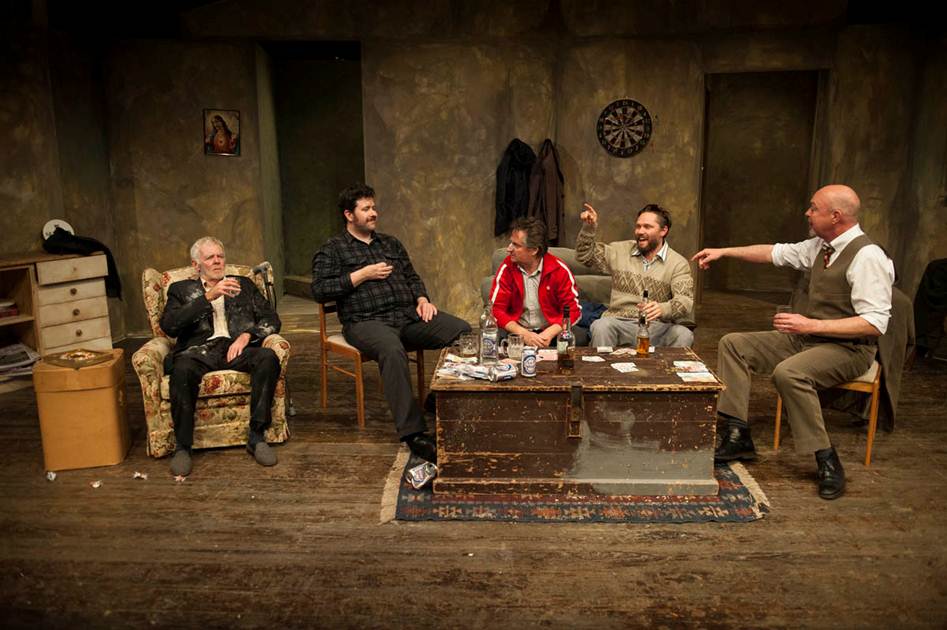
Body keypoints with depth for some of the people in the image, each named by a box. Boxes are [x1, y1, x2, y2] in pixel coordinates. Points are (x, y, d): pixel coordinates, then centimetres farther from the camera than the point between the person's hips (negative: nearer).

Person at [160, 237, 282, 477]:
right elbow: (168, 325, 1)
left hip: (237, 346, 2)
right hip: (199, 349, -1)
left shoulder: (243, 284, 26)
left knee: (268, 357, -32)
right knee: (183, 369, -37)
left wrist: (247, 335, -4)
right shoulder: (181, 289, 21)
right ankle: (182, 446, -20)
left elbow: (271, 320, 16)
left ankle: (256, 436, -23)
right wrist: (208, 297, -7)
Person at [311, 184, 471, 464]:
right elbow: (319, 290, -3)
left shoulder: (390, 243, 27)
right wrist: (362, 275, -6)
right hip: (366, 322, -5)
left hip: (408, 315, 6)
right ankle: (413, 432, -38)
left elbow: (412, 277, 30)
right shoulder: (332, 249, 9)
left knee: (464, 331, -19)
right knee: (392, 350, -41)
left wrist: (422, 299, 8)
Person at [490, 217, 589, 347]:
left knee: (580, 337, -29)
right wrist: (524, 334, -23)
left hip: (551, 330, 1)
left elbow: (573, 309, -7)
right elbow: (496, 310, -8)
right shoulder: (506, 268, -6)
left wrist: (549, 334, -23)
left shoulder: (559, 269, -9)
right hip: (519, 331, 0)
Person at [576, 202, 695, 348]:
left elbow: (685, 301, -11)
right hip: (619, 322, 1)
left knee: (683, 334, -31)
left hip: (657, 325, -1)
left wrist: (662, 309, -33)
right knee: (601, 326, -32)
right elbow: (585, 255, 19)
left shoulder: (678, 263, 2)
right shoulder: (621, 250, 13)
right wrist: (589, 227, 2)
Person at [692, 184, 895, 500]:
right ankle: (738, 436, -2)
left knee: (789, 372, -37)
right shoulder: (820, 246, 5)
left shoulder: (867, 257, -20)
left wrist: (811, 325, -28)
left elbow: (875, 323, -24)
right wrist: (723, 252, 18)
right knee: (733, 343, 0)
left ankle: (827, 461, -19)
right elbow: (776, 252, 20)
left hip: (847, 348, -9)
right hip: (806, 337, 9)